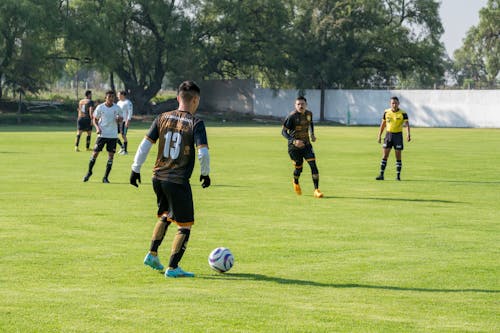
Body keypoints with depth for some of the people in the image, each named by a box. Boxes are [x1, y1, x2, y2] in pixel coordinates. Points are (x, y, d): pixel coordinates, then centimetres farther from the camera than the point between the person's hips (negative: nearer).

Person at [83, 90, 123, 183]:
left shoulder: (117, 108, 1)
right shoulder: (100, 107, -3)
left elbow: (120, 120, 10)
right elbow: (95, 119, 5)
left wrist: (119, 119, -14)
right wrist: (97, 127, -13)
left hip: (113, 135, 1)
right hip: (102, 134, -1)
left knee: (111, 155, -2)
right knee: (95, 153, -2)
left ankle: (105, 177, 6)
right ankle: (89, 172, 21)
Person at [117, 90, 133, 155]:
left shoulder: (128, 103, -9)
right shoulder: (119, 102, 18)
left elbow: (130, 112, -15)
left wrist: (128, 121, -23)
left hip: (124, 121, -9)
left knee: (123, 135, -8)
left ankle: (125, 151, 0)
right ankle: (122, 147, 14)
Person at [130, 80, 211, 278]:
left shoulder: (162, 118, 5)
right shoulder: (195, 123, -9)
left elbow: (145, 145, 3)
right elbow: (203, 152, -17)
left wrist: (136, 169, 11)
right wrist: (205, 174, 0)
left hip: (158, 178, 6)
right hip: (179, 181, -6)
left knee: (165, 215, 29)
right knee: (185, 225, 6)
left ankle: (152, 255, 26)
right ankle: (173, 268, 2)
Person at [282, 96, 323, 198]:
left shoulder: (309, 114, 0)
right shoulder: (292, 116, -17)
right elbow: (284, 132, -15)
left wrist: (312, 134, 9)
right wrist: (294, 141, -29)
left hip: (306, 144, 4)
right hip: (294, 147, -4)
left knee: (313, 165, -11)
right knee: (299, 168, 5)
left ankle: (316, 190, -8)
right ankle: (295, 183, 41)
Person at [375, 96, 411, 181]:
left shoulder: (403, 113, -8)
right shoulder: (386, 112, 3)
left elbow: (407, 124, -20)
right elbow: (383, 124, 11)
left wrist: (408, 134, -37)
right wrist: (379, 136, 9)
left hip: (398, 135, -3)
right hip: (388, 134, 3)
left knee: (398, 157, 0)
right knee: (384, 156, 0)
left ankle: (398, 175, 7)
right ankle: (381, 174, 4)